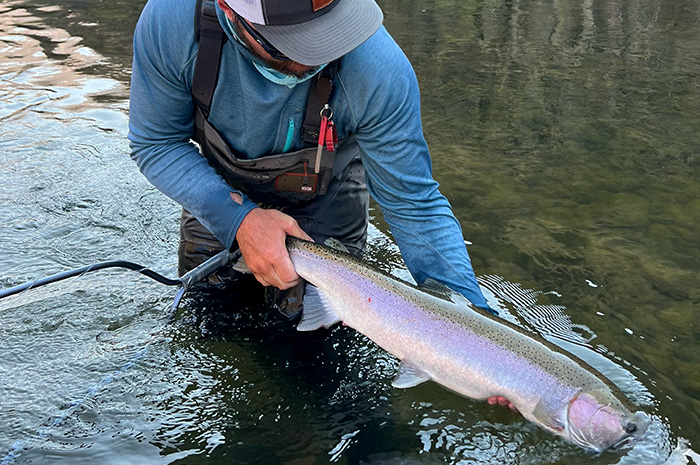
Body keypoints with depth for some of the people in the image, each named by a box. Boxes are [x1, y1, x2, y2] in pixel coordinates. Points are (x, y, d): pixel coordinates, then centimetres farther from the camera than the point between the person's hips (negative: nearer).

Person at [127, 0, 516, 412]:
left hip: (324, 206, -1)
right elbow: (157, 145, -19)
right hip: (223, 199, 2)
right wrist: (238, 218, -34)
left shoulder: (379, 71, -39)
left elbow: (415, 206, -29)